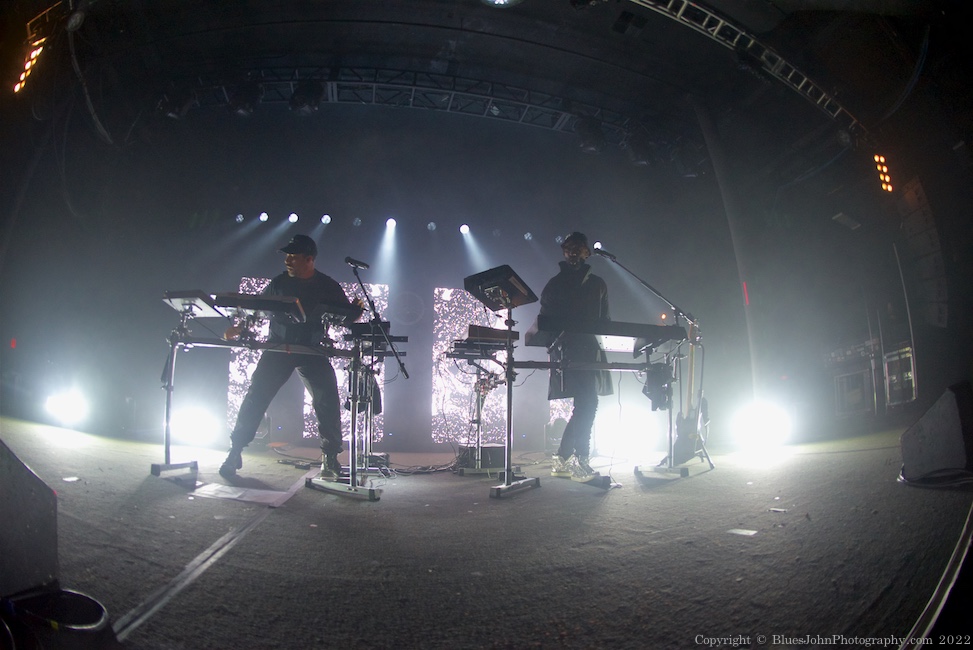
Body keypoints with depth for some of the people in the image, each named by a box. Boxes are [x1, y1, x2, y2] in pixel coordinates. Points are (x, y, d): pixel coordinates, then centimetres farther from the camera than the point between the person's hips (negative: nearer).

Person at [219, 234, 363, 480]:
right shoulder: (279, 282, 4)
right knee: (256, 397, -6)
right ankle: (235, 452, 6)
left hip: (313, 351, -1)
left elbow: (347, 317, 0)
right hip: (278, 347, 1)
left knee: (327, 400, -13)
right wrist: (240, 327, -4)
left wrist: (357, 311, -22)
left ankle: (330, 459, -4)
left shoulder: (328, 287, -1)